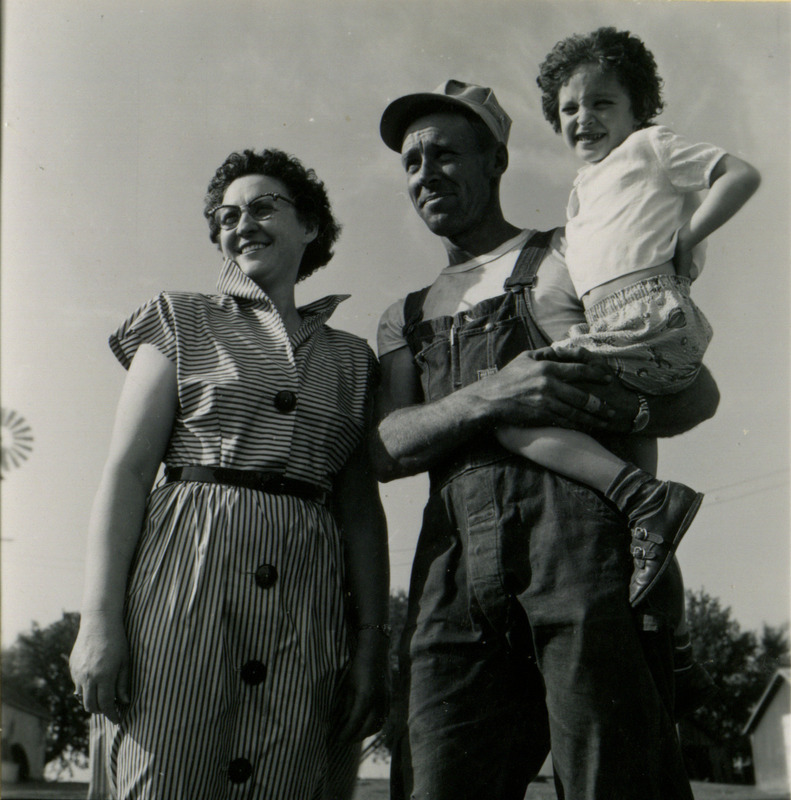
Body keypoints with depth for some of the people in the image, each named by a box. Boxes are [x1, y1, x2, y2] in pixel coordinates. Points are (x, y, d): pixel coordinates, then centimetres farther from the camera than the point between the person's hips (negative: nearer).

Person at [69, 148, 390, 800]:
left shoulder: (350, 358, 17)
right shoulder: (182, 321, 12)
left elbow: (362, 508, 14)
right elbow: (127, 470, 2)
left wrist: (372, 638, 4)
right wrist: (99, 618, -8)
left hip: (307, 604, 2)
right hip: (185, 575, -2)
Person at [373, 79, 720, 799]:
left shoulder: (573, 256, 18)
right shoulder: (406, 318, 29)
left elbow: (696, 391, 9)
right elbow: (385, 449, 10)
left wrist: (621, 408, -14)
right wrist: (490, 397, -8)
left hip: (583, 530, -3)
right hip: (453, 565, 3)